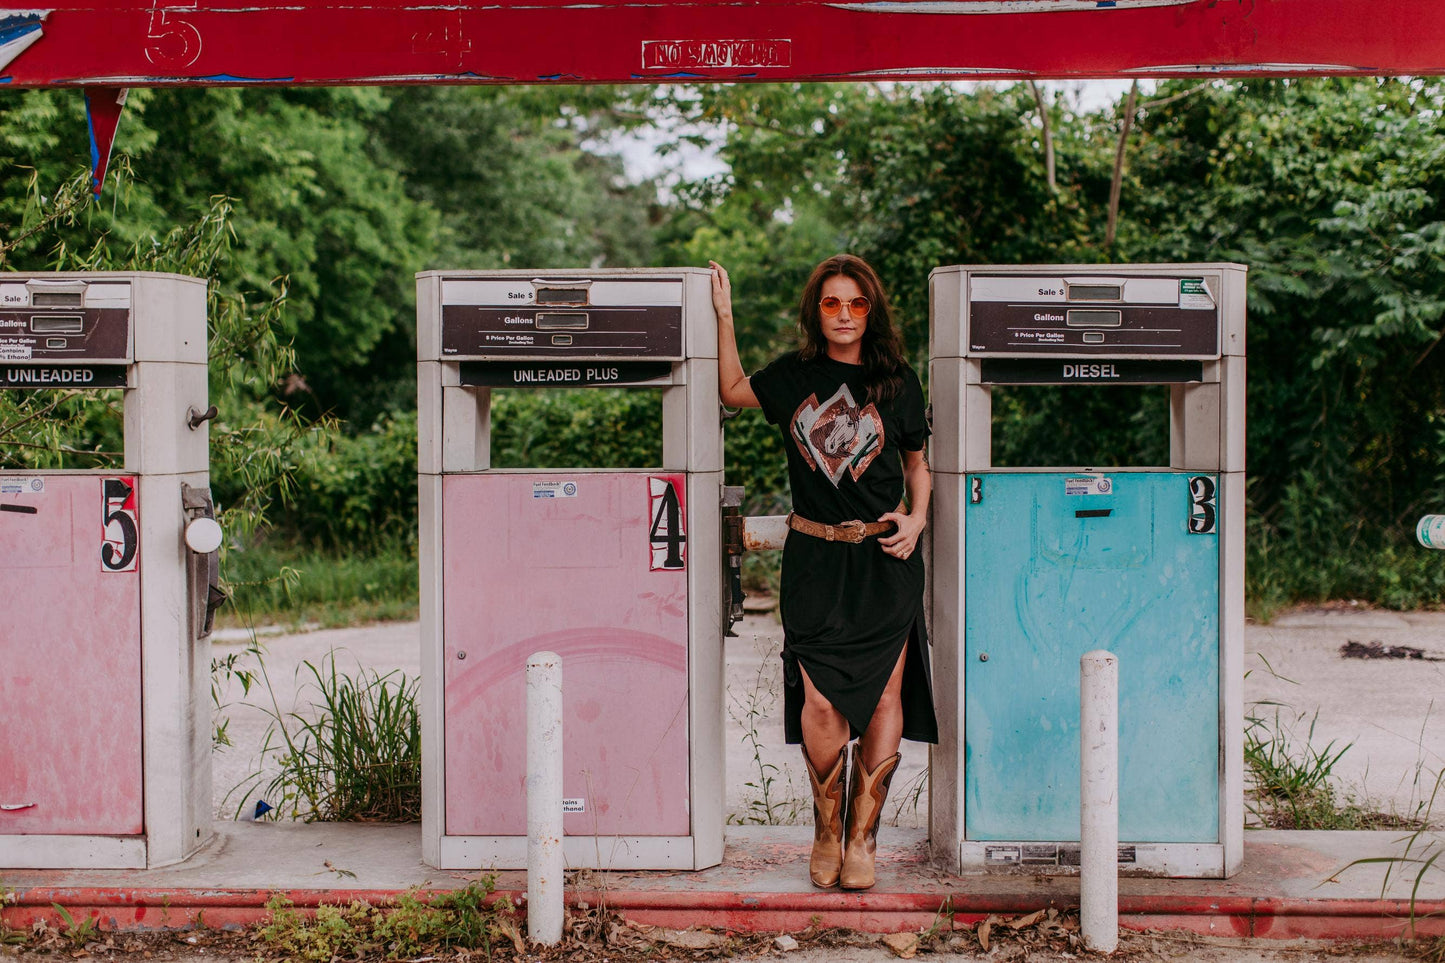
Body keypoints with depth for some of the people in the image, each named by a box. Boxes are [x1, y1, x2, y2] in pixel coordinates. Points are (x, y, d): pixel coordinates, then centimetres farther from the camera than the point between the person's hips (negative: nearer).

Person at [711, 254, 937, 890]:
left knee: (884, 698, -3)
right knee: (820, 699, -7)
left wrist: (917, 518, -1)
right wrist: (724, 315, 17)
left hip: (885, 559, 0)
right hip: (814, 558, 0)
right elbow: (732, 391, 23)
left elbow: (917, 463, 16)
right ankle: (826, 832, 12)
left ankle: (862, 837, 9)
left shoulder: (897, 382, 5)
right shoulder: (793, 377, 7)